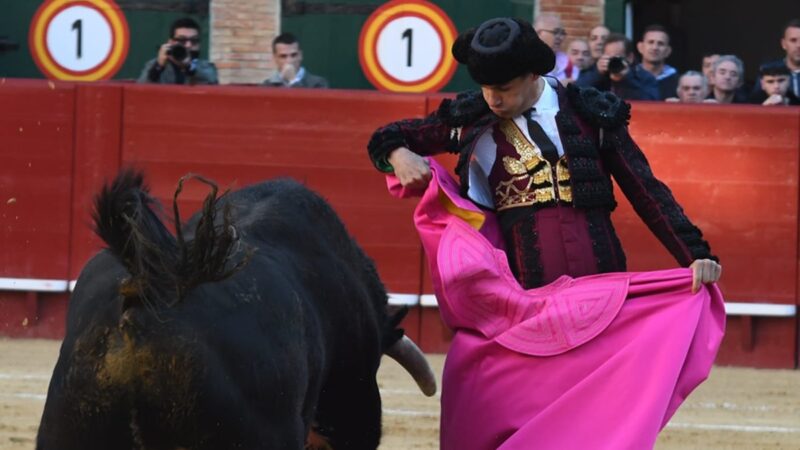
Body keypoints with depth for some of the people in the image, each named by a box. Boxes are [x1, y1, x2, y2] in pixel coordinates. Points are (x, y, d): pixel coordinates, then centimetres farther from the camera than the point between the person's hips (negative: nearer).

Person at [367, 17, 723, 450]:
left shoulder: (592, 114, 3)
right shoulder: (469, 120, 8)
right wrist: (399, 155, -5)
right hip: (515, 296, 1)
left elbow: (646, 191, 4)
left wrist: (696, 255, -5)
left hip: (599, 288, -1)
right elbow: (385, 138, 19)